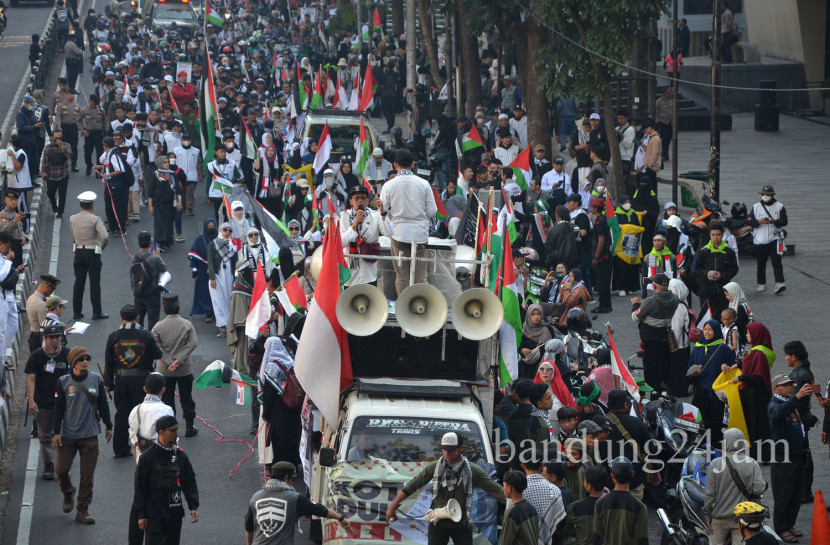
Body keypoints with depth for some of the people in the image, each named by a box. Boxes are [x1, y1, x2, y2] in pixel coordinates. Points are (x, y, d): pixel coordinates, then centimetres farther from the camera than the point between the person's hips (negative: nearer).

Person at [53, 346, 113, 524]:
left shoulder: (96, 379, 1)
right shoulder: (63, 382, -2)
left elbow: (103, 404, 10)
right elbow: (59, 409, 1)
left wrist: (108, 426, 15)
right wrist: (56, 432, -2)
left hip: (89, 435, 1)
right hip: (67, 435, -1)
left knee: (87, 475, 0)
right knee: (61, 470, -2)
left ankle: (82, 510, 9)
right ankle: (68, 493, 30)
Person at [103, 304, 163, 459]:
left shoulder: (113, 336, -4)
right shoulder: (146, 335, -10)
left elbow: (108, 362, 0)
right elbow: (157, 355, -2)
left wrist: (108, 382, 9)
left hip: (121, 380, 2)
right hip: (141, 379, -2)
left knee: (121, 414, 11)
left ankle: (120, 449, 14)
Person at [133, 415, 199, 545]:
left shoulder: (180, 455, 5)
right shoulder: (148, 457, -7)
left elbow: (189, 483, 9)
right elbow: (140, 487, -4)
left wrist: (193, 506, -1)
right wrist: (141, 514, -6)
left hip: (175, 514, 4)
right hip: (154, 514, -4)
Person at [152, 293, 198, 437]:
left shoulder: (158, 326, -8)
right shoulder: (186, 324, -7)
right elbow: (193, 343, -15)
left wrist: (168, 362, -15)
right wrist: (179, 360, -15)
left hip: (165, 370, 0)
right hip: (184, 369, 0)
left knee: (167, 399, 10)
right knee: (186, 398, 13)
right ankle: (189, 428, 19)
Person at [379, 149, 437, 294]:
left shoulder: (389, 185, -6)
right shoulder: (423, 184, -3)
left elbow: (382, 211, -2)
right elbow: (432, 211, -1)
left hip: (399, 233, -1)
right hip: (420, 233, 1)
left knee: (402, 275, 5)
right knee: (420, 275, 3)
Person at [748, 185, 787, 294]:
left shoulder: (779, 207, 4)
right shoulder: (756, 207, 8)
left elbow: (784, 222, -1)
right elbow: (749, 221, 3)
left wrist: (775, 221, -20)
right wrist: (759, 221, -17)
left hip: (775, 239, -2)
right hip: (760, 239, 2)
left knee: (776, 261, -14)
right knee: (761, 263, 8)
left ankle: (779, 283, -22)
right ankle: (761, 284, 21)